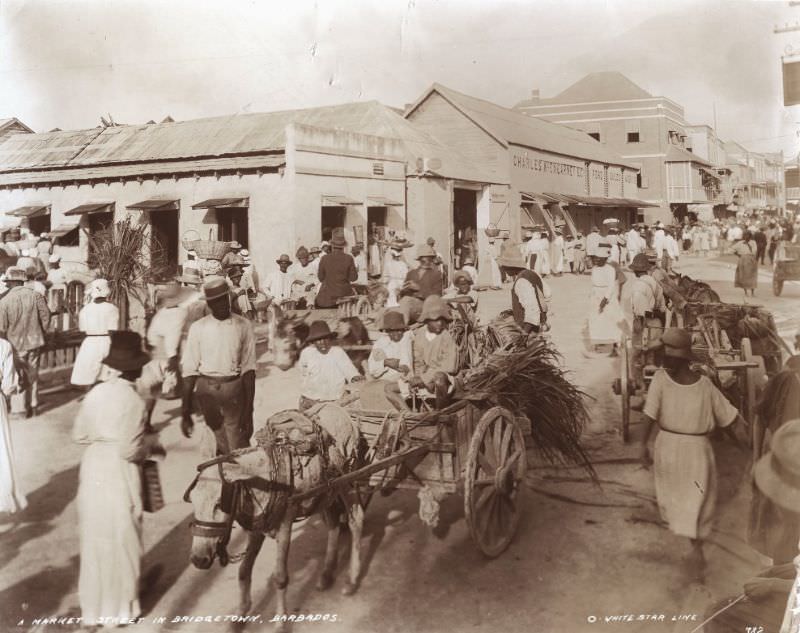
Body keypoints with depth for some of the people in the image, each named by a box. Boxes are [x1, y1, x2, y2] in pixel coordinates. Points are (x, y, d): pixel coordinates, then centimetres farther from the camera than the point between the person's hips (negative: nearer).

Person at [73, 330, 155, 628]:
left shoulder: (96, 393, -1)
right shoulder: (133, 400, -19)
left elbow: (79, 434, 7)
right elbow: (129, 451, -20)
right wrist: (149, 445, -2)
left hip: (92, 470, 6)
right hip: (118, 474, -6)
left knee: (95, 539, 18)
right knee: (120, 541, 10)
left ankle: (93, 606, 31)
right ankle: (119, 607, 22)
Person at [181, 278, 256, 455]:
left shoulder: (243, 326, -3)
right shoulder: (198, 328, -1)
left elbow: (248, 368, -5)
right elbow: (189, 370, 0)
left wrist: (248, 411, -11)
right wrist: (186, 413, -2)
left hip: (234, 387, -1)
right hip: (206, 389, 1)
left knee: (239, 449, -4)